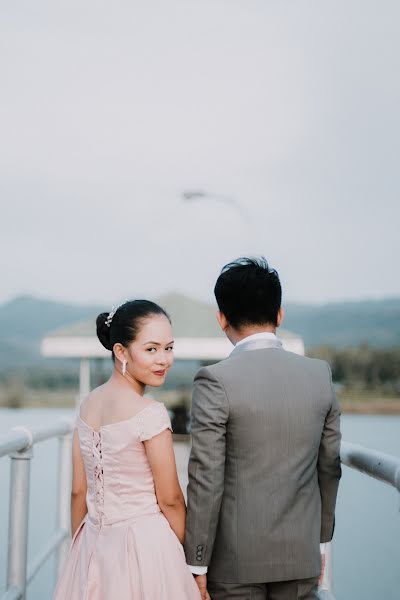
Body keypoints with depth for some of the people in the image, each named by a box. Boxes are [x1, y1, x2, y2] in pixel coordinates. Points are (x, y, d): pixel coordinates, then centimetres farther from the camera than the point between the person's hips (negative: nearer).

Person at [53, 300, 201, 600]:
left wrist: (79, 551, 15)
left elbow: (79, 491, 6)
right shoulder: (149, 413, -18)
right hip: (144, 548, -6)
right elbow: (170, 499, -12)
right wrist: (188, 556, 1)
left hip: (92, 545, 6)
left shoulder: (88, 405, 2)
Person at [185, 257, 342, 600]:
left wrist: (196, 564, -7)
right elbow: (329, 467, 7)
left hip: (237, 559, -4)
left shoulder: (215, 381, -14)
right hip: (301, 556, 4)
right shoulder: (320, 375, 0)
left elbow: (206, 479, -15)